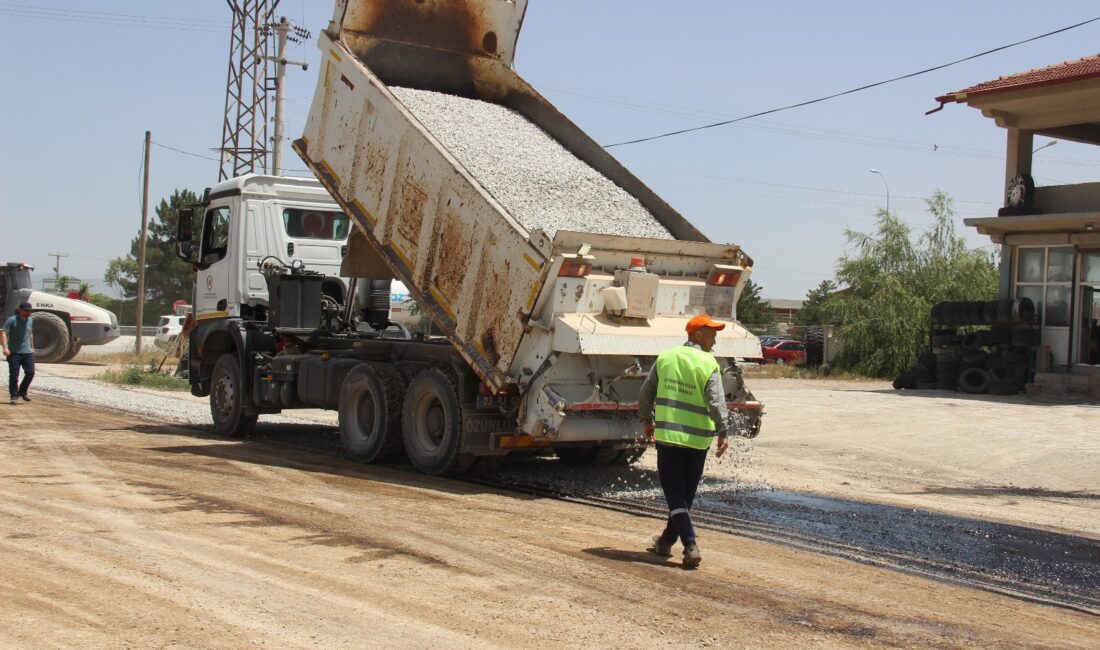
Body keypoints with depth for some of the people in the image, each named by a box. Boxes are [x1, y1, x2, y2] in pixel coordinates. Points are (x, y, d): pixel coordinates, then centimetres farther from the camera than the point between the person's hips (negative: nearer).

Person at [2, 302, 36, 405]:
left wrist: (32, 347, 25)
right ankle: (14, 396, 7)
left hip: (27, 352, 5)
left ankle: (22, 392, 19)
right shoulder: (12, 320, -9)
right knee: (14, 375, -2)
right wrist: (5, 347, -28)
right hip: (14, 353, -5)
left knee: (30, 372, -2)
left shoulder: (30, 319, 11)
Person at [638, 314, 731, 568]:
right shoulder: (708, 364, -7)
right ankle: (666, 541, 25)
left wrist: (647, 420, 23)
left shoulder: (665, 357, 4)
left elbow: (646, 393, 10)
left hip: (667, 434, 1)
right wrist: (723, 433, -12)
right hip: (697, 438, -1)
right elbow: (716, 402, -16)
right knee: (686, 494, 15)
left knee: (674, 492, 2)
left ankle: (690, 545, -12)